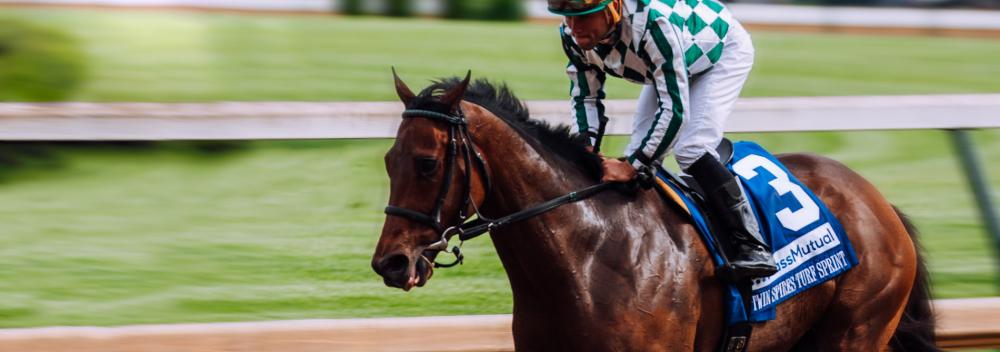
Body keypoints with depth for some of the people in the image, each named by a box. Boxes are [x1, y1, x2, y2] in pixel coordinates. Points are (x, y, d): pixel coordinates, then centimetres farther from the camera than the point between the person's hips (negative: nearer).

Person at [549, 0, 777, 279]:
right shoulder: (574, 36, -22)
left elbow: (674, 109, -42)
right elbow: (585, 96, -8)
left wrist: (631, 165, -41)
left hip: (724, 49, -8)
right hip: (671, 64, 8)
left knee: (691, 149, -24)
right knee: (640, 149, -2)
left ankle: (752, 247, -20)